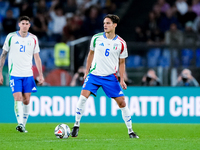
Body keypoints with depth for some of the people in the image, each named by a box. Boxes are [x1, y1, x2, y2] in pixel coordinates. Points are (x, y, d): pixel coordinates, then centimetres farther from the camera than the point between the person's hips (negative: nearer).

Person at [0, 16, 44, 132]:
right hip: (15, 74, -2)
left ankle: (23, 125, 11)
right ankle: (20, 123, -20)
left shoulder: (33, 39, 5)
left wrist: (41, 75, 4)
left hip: (28, 74, 3)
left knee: (26, 100, 2)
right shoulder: (11, 37, -1)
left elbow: (37, 58, 10)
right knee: (18, 98, -15)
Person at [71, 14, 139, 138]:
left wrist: (122, 80, -4)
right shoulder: (96, 38, -1)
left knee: (122, 102, -2)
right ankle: (76, 125, -5)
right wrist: (86, 71, 12)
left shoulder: (121, 43, -3)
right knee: (83, 96, -19)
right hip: (94, 74, 0)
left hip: (110, 77, 0)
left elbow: (121, 63, 6)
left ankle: (130, 131, 11)